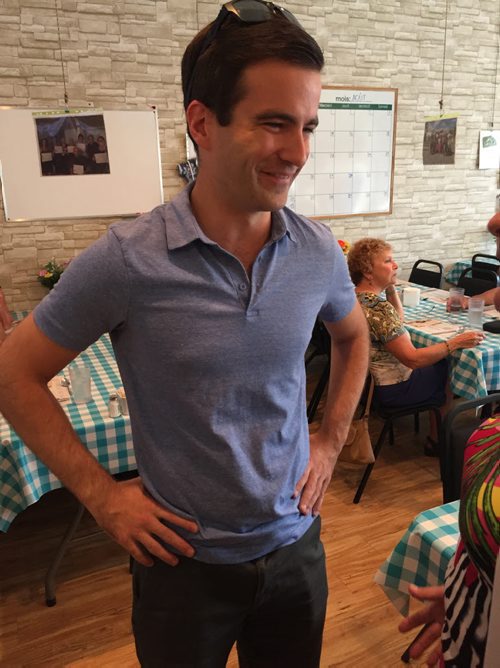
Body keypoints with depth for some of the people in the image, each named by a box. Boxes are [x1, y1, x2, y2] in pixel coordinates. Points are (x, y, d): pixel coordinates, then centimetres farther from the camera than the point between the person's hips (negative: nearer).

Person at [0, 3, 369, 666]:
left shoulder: (318, 251, -9)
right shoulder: (126, 261, -21)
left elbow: (352, 336, 12)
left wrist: (330, 442, 4)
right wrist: (101, 493, -11)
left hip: (296, 544, 3)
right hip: (184, 557, -2)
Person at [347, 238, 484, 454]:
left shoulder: (356, 296, 0)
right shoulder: (377, 307, -30)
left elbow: (397, 321, 14)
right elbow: (413, 359, -30)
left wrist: (391, 289, 2)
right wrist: (456, 342, -21)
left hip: (369, 378, 9)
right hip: (393, 390, -9)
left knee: (441, 362, 22)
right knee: (451, 371, 14)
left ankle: (436, 437, 31)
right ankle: (437, 440, 30)